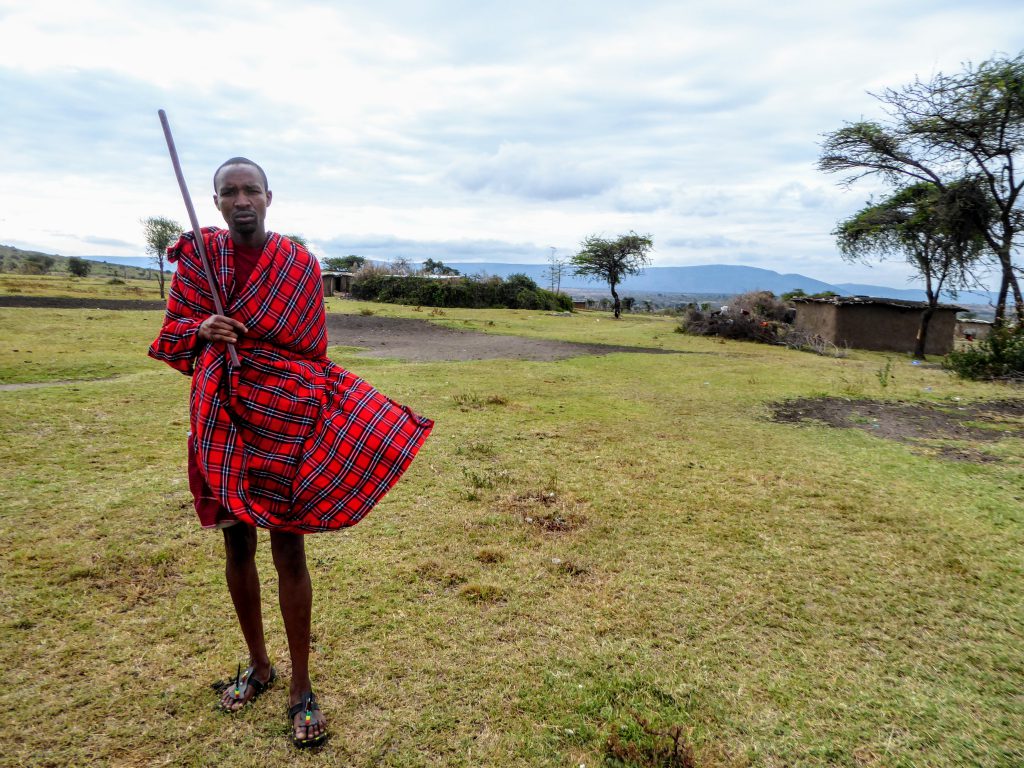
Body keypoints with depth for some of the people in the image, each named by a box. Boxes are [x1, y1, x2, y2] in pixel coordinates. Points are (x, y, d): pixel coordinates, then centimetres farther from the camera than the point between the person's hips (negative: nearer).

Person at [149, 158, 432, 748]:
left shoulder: (300, 264, 0)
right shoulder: (197, 256, 5)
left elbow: (313, 349, 4)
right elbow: (173, 335, 6)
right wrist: (203, 331, -13)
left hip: (285, 417, -3)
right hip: (222, 420, 3)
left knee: (288, 547, -1)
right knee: (237, 544, 12)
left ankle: (302, 688, 14)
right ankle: (259, 665, 33)